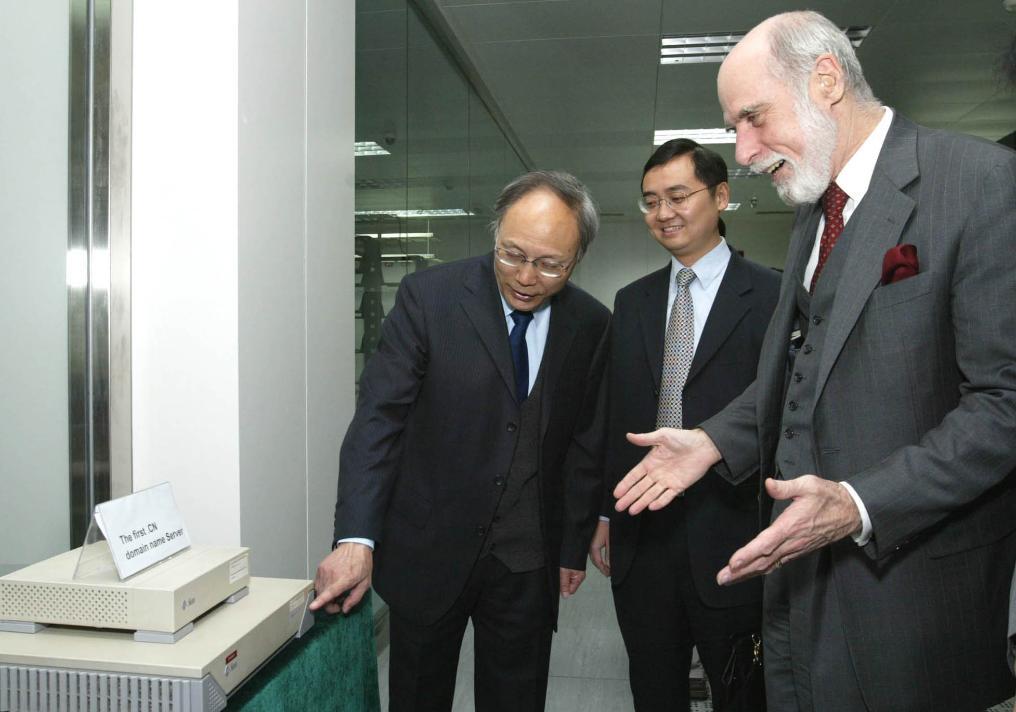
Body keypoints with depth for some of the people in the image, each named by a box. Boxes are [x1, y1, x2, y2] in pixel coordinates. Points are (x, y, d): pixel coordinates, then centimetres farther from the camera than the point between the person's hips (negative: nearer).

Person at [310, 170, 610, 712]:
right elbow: (378, 417, -15)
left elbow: (585, 442, 4)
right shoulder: (428, 296, -12)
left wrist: (575, 546, 7)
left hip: (528, 563, 2)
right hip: (428, 548, -1)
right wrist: (355, 538, -23)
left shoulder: (590, 325, -2)